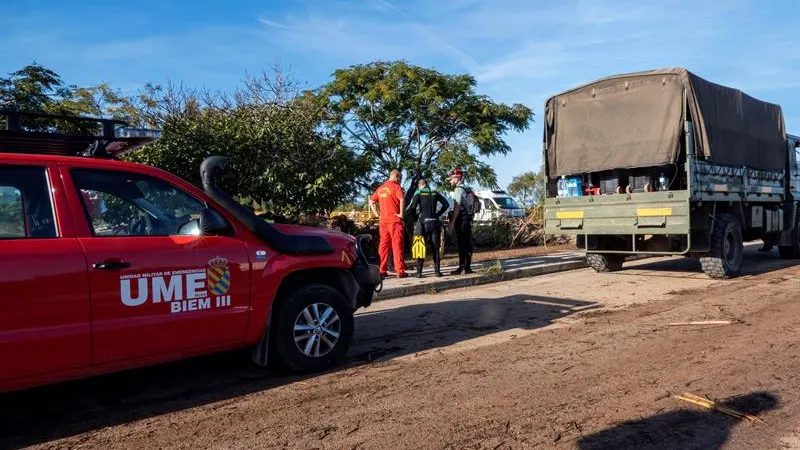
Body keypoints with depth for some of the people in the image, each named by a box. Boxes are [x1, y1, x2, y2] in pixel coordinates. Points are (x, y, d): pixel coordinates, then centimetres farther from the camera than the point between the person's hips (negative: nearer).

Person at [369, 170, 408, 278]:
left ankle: (382, 270, 11)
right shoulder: (395, 186, -5)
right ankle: (400, 271, -4)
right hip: (394, 220, -6)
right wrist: (401, 214, -16)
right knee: (397, 245, -4)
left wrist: (377, 215, 12)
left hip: (383, 221, 6)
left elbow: (371, 202, 17)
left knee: (383, 245, 9)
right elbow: (402, 199, -22)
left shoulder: (380, 188, 16)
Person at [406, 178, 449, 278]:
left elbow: (412, 207, -13)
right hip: (435, 223, 3)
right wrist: (438, 213, 13)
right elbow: (446, 204, 6)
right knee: (435, 248, 9)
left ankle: (419, 272, -1)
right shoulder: (435, 193, 10)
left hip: (423, 223, -3)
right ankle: (437, 271, 8)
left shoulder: (418, 193, -1)